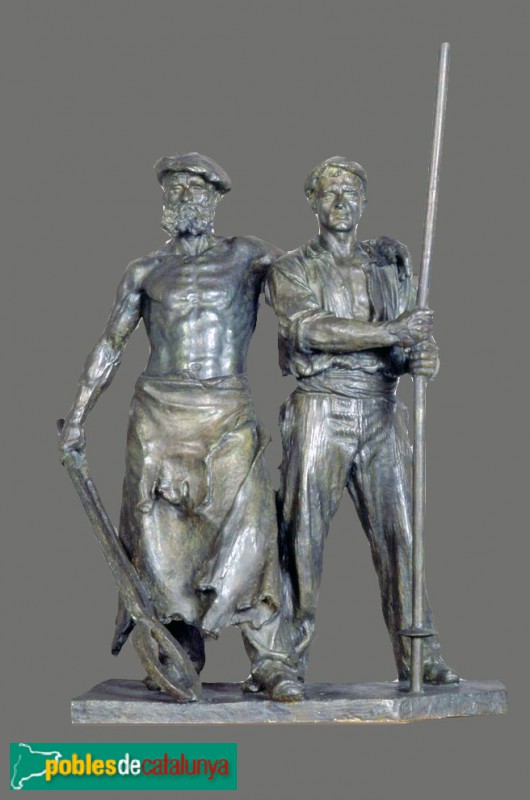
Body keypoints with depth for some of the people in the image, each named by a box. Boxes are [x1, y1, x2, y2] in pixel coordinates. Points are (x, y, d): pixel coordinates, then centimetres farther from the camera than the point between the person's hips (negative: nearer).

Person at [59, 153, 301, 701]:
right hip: (159, 415, 2)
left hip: (228, 417, -2)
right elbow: (110, 346, 15)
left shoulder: (248, 258, 7)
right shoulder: (145, 272, 11)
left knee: (247, 531, -9)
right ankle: (178, 655, 17)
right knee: (159, 536, 1)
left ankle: (271, 663, -4)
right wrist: (77, 416, 12)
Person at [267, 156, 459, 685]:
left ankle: (420, 658, 5)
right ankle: (291, 660, 6)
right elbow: (312, 330, -13)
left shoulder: (389, 264, 15)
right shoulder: (291, 270, 4)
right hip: (320, 412, -3)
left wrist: (418, 358, -13)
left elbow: (405, 346, 12)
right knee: (304, 536, -2)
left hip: (382, 414, 3)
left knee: (400, 535, 1)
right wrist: (391, 332, -17)